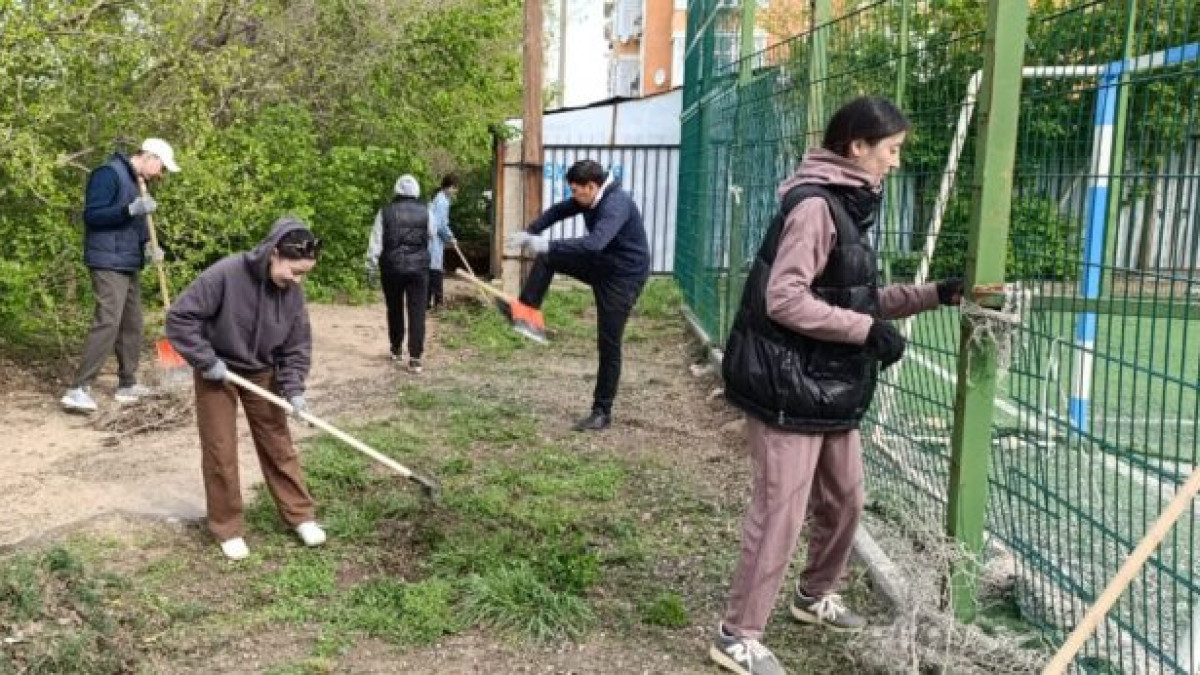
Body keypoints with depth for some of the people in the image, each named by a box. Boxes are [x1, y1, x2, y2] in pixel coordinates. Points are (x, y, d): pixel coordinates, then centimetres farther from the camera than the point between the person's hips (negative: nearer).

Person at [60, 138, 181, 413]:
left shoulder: (134, 181, 17)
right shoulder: (109, 173, -11)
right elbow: (92, 215, -18)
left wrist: (147, 245, 3)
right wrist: (131, 209, -28)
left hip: (129, 266, 10)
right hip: (109, 265, -10)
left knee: (132, 325, 11)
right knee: (107, 323, -16)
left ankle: (127, 384, 20)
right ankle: (78, 389, -15)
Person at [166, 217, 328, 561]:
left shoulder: (292, 291, -14)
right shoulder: (225, 274, -29)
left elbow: (297, 345, -5)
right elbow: (180, 317, -24)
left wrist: (294, 389, -15)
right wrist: (207, 361, -23)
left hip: (262, 373, 4)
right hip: (217, 373, -4)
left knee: (278, 444, 9)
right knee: (220, 451, 3)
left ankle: (300, 514, 20)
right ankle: (228, 527, 16)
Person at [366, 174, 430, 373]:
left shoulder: (385, 212, -2)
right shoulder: (425, 212, 0)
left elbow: (375, 242, -2)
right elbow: (431, 236, 15)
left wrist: (372, 265, 5)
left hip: (392, 267, 1)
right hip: (418, 267, -1)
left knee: (395, 310, 17)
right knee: (417, 312, -1)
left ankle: (396, 349, 30)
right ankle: (415, 357, -7)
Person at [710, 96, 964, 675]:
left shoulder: (849, 206, 13)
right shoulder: (815, 205, -18)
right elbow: (783, 299, -24)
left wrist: (934, 295, 10)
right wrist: (868, 331, -22)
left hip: (832, 389, 10)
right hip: (789, 388, -10)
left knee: (844, 499, 20)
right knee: (780, 513, -3)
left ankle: (815, 596, 43)